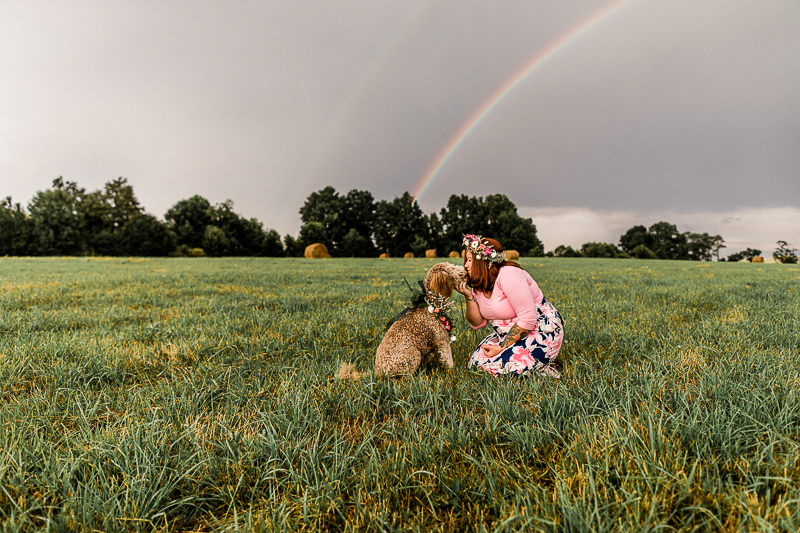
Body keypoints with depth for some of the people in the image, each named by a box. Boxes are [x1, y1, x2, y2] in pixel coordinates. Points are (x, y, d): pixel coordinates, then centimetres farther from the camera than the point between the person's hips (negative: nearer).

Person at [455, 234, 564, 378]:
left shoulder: (508, 275, -22)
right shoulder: (479, 285, 5)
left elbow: (528, 319, -26)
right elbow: (477, 323, 2)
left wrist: (502, 347, -22)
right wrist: (468, 296, -12)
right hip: (508, 334, 9)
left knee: (494, 367, -23)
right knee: (476, 362, -5)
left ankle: (542, 369, -1)